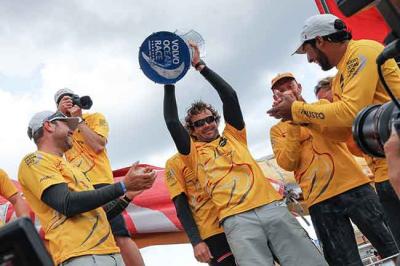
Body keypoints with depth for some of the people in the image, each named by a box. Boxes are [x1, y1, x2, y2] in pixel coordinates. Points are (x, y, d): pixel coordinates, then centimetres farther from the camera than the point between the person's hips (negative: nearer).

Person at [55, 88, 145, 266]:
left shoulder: (95, 118, 10)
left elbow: (98, 145, -7)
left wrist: (79, 119, -1)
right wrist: (60, 113, 3)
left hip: (99, 183, -5)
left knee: (119, 235, -13)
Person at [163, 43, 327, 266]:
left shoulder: (233, 136, 22)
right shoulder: (194, 153, 18)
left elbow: (229, 95, 12)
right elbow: (171, 121, 7)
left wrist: (200, 66, 14)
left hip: (272, 206, 2)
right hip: (236, 220, -2)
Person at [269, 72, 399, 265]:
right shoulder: (277, 130, 11)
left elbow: (343, 131, -6)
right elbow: (287, 163, -6)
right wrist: (294, 122, -10)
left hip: (354, 186, 1)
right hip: (320, 200, -1)